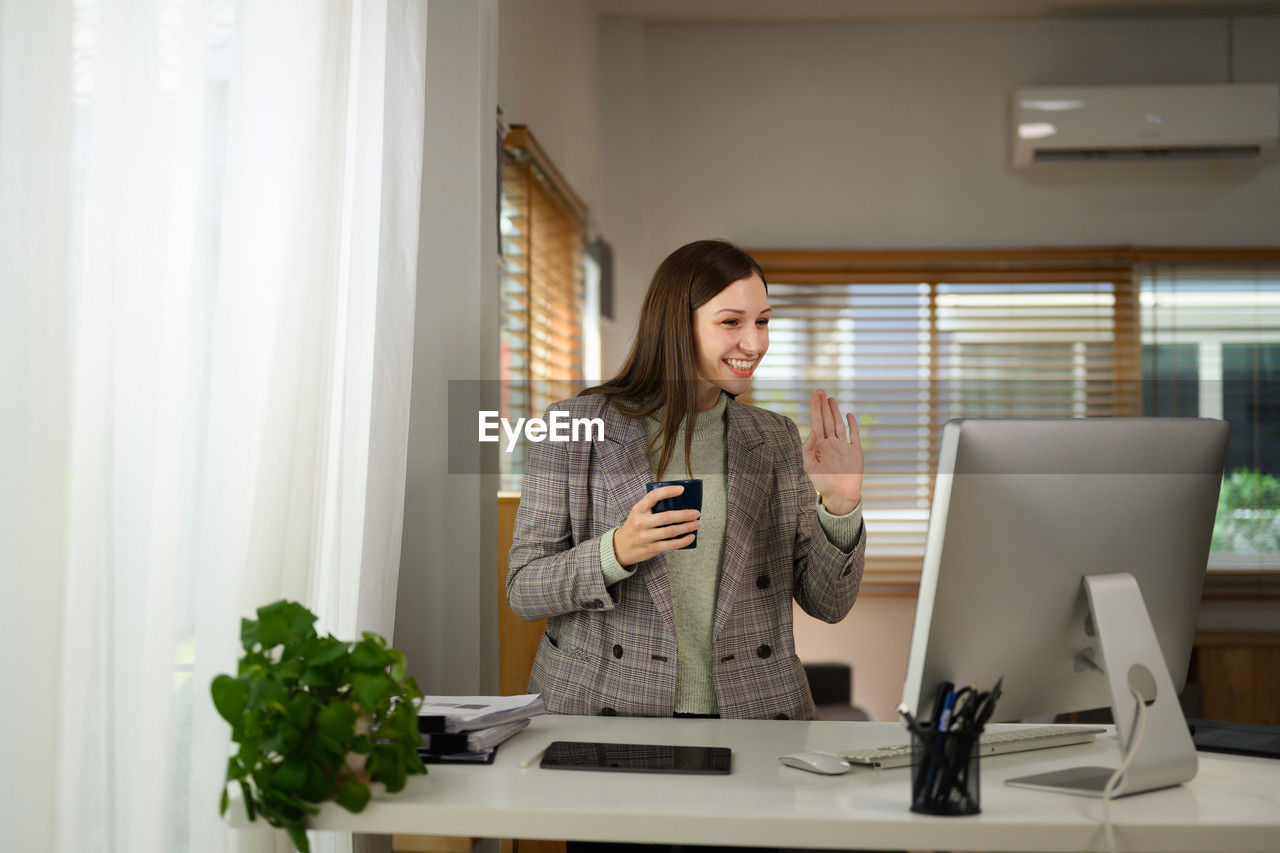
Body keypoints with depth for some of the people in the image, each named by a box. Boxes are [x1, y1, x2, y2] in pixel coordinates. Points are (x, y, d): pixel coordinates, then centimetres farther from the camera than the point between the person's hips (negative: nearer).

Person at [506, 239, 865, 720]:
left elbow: (829, 604, 9)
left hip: (748, 716, 2)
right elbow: (523, 592, 0)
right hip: (606, 712, -2)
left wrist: (840, 508, -8)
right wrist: (616, 552, -17)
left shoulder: (775, 440, 10)